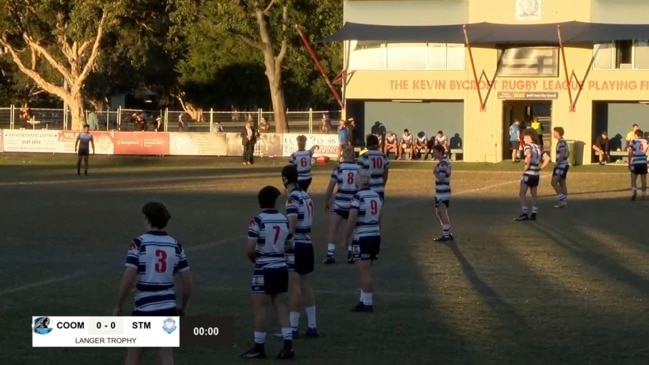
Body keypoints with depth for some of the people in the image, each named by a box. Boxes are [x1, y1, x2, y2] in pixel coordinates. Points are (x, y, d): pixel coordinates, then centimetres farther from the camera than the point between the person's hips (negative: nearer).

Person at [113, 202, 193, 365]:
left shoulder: (139, 243, -9)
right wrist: (183, 307, 19)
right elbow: (188, 282, 5)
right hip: (168, 309, 3)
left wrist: (118, 306, -3)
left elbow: (128, 279, -15)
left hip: (144, 310, -3)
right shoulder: (176, 246, 4)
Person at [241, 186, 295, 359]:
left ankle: (259, 347, 7)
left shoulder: (258, 220, -13)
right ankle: (288, 345, 9)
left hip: (264, 269, -6)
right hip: (281, 268, 6)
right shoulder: (283, 219, 4)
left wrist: (254, 259, 4)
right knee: (280, 305, 13)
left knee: (260, 308, 2)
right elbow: (289, 245, 11)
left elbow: (250, 250, -16)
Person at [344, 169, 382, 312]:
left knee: (365, 272, -3)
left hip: (362, 238, -8)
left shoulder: (358, 198, -15)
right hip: (376, 236, 8)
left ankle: (367, 303, 1)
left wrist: (347, 238, -7)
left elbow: (351, 221, -18)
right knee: (365, 271, 17)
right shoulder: (376, 196, 9)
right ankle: (364, 300, 22)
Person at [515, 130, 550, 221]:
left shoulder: (528, 146, -10)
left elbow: (529, 155, -32)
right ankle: (534, 214, 16)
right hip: (536, 174, 8)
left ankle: (525, 213, -16)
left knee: (522, 194, -6)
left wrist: (527, 166, -20)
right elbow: (547, 158, 10)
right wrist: (540, 167, 8)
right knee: (534, 194, 15)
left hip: (529, 173, -8)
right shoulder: (538, 147, 13)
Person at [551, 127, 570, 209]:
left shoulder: (561, 142, -17)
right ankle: (564, 201, 14)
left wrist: (557, 163, -21)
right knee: (562, 183, 12)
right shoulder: (563, 141, 14)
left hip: (561, 165, -10)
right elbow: (568, 152, 23)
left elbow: (562, 154, -25)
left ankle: (562, 200, -16)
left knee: (554, 182, -13)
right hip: (564, 165, 10)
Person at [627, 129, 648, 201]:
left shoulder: (633, 141, -3)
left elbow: (630, 153, -7)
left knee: (633, 180, 2)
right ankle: (644, 195, 12)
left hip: (635, 163, -3)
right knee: (643, 180, 11)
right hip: (644, 162, 3)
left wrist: (629, 163, 0)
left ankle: (634, 191, -21)